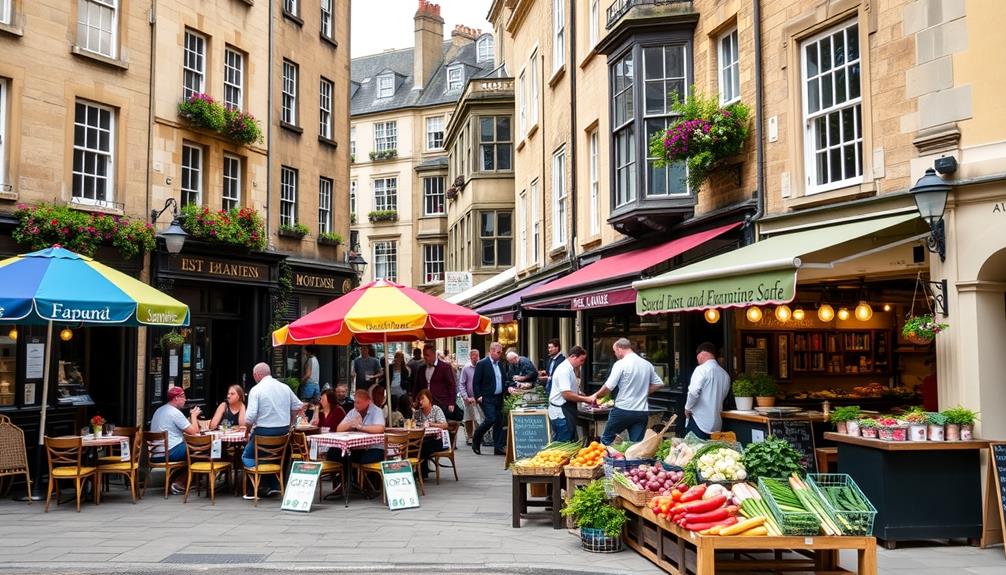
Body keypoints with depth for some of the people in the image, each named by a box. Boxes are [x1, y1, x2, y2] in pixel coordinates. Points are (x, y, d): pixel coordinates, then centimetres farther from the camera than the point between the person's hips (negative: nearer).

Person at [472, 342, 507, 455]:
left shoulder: (500, 365, 14)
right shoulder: (482, 364, -7)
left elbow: (504, 380, 22)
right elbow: (475, 383, -9)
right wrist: (478, 396, -15)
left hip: (499, 398, 7)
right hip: (487, 398, -7)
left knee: (499, 422, 5)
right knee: (490, 419, -17)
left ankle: (498, 448, 9)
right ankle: (476, 440, 5)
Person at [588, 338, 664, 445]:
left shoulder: (621, 364, -10)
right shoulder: (647, 364, 9)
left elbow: (608, 387, -12)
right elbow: (658, 383, 16)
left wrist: (596, 395, 4)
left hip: (623, 410, -5)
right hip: (642, 411, 5)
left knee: (606, 439, 11)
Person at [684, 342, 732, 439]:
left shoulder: (702, 369, -11)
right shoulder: (725, 374, 11)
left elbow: (694, 392, -20)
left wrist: (687, 408, -6)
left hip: (698, 422, -7)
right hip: (716, 424, 7)